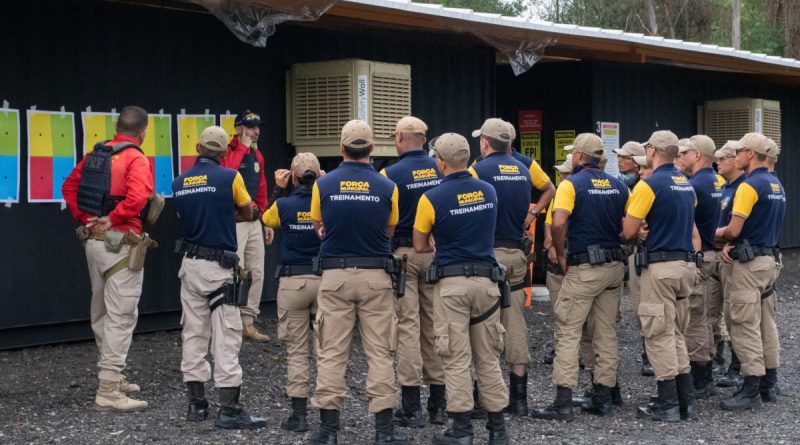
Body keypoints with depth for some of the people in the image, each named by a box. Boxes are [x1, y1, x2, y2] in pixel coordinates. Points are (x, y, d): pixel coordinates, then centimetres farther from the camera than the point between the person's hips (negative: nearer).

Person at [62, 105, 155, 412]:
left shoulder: (96, 154, 9)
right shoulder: (137, 160, -13)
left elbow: (69, 187, 15)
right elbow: (137, 198, -28)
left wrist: (86, 219, 10)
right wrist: (111, 220, -17)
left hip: (93, 241, 8)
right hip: (120, 244, -8)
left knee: (101, 312, 17)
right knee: (121, 316, -6)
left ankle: (113, 377, 29)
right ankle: (109, 392, -8)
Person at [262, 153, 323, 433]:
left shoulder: (284, 205, -6)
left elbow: (266, 219, 15)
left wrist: (278, 189, 23)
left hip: (292, 282, -1)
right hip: (325, 280, 1)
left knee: (296, 350, 5)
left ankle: (299, 414, 2)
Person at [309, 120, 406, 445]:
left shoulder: (323, 185, -4)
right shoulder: (387, 187, -5)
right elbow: (389, 231, 8)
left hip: (335, 275, 0)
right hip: (376, 275, 0)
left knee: (331, 353, 5)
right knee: (379, 352, 5)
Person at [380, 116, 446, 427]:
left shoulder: (391, 174, -9)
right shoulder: (442, 170, 2)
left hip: (403, 253, -4)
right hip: (436, 254, 4)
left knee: (408, 325, -2)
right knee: (434, 324, 10)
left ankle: (411, 406, -2)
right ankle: (438, 403, 15)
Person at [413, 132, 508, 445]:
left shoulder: (431, 198, -9)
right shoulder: (489, 192, 5)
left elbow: (420, 246, 2)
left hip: (451, 283, -4)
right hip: (486, 280, 4)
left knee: (456, 360, 0)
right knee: (488, 359, 10)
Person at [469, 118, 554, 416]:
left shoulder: (478, 170, -8)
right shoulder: (524, 169, 10)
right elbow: (549, 189, 28)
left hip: (487, 254, -5)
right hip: (517, 254, 5)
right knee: (515, 323, 7)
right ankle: (519, 397, 9)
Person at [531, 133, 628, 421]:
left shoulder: (571, 184, -9)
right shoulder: (618, 186, 8)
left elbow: (558, 223, -21)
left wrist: (561, 256, -9)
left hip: (584, 268, -6)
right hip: (615, 266, 6)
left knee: (568, 332, -2)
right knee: (607, 333, 12)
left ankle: (563, 402, -6)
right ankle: (603, 398, 15)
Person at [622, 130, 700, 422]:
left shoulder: (649, 185, -13)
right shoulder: (687, 185, 12)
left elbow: (628, 231, -12)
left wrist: (639, 232, 7)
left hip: (659, 266, -8)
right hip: (685, 264, 8)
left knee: (659, 336, -2)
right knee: (676, 334, 15)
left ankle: (667, 404, 1)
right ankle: (686, 401, 15)